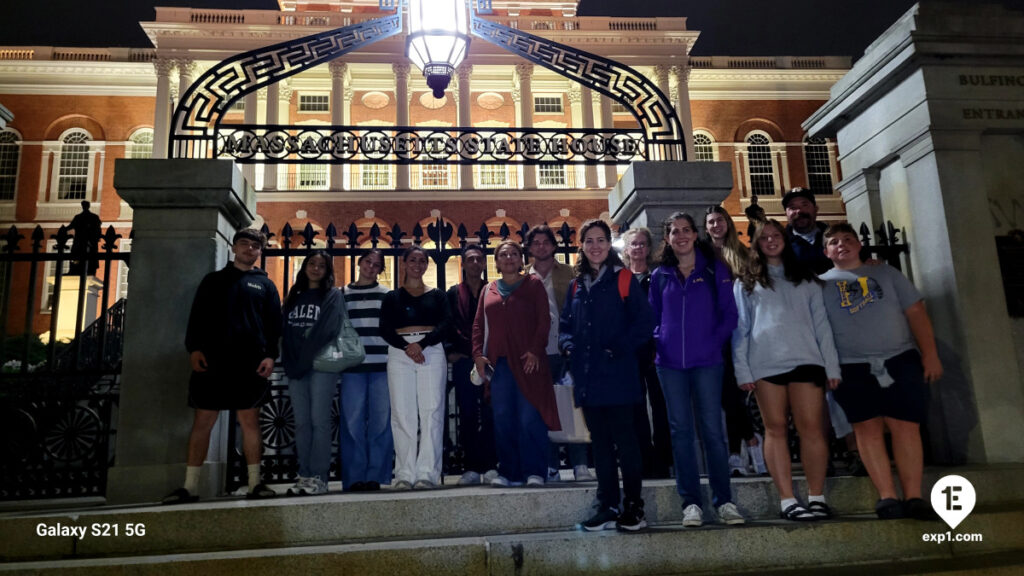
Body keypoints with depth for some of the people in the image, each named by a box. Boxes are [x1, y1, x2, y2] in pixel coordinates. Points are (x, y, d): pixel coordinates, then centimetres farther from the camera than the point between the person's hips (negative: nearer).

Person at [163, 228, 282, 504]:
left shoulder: (265, 285, 14)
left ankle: (255, 483, 7)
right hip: (212, 361, 1)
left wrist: (270, 355, -5)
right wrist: (194, 348, -4)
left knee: (250, 421, 2)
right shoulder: (213, 279, 16)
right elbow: (197, 316, 10)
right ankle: (190, 486, 8)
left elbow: (274, 324, 8)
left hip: (250, 364, 0)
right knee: (202, 422, 2)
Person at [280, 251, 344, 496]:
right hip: (295, 367, 5)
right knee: (301, 423, 4)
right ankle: (304, 476, 8)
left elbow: (328, 331, -7)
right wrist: (290, 364, 0)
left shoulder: (333, 295, 4)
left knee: (319, 421, -7)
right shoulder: (294, 297, 19)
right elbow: (285, 331, 14)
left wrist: (305, 361, -11)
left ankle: (318, 478, -5)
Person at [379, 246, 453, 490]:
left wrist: (422, 343, -15)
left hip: (431, 351, 0)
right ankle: (405, 474, 0)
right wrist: (406, 346, -15)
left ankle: (427, 472, -6)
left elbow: (445, 323, 1)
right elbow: (385, 329, 3)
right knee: (403, 414, -3)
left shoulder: (437, 295, 16)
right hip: (399, 353, 1)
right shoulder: (392, 297, 16)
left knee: (431, 412, -7)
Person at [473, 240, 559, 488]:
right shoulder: (488, 290, 17)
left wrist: (535, 351, -11)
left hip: (527, 361, -3)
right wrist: (478, 354, 2)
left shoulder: (533, 285, 7)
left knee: (530, 418, -6)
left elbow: (543, 321, 0)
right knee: (502, 419, 4)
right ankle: (508, 472, 13)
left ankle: (534, 471, 2)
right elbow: (478, 325, 15)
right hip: (498, 363, 4)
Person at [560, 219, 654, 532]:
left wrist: (620, 348, -15)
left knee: (624, 440, -1)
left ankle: (633, 507, 10)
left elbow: (644, 320, -7)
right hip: (587, 377, 5)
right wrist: (568, 345, -1)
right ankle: (607, 507, 19)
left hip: (617, 375, -5)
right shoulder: (576, 285, 14)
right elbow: (565, 324, 19)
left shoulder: (623, 279, -1)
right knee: (600, 442, 11)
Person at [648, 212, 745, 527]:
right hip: (670, 363, 2)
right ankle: (690, 502, 11)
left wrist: (714, 343, -8)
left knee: (712, 429, 0)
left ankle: (724, 500, 11)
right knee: (681, 431, 4)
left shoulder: (715, 269, 5)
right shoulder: (660, 275, 10)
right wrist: (660, 342, -1)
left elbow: (728, 313, 2)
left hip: (707, 361, -2)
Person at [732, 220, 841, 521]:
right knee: (776, 429, 0)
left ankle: (817, 497, 4)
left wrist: (832, 365, 4)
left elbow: (821, 323, 12)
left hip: (805, 359, 1)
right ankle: (787, 500, 2)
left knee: (812, 427, -4)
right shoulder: (746, 283, 13)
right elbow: (740, 328, 6)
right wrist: (742, 370, -4)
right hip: (765, 363, -1)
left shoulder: (806, 279, 18)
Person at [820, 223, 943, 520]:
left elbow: (916, 312, 9)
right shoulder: (822, 283, 9)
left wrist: (930, 354, 0)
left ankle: (913, 496, 1)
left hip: (900, 360, 1)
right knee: (869, 430, -3)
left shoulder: (885, 272, 14)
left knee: (906, 428, -4)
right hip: (853, 369, -1)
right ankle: (887, 496, 2)